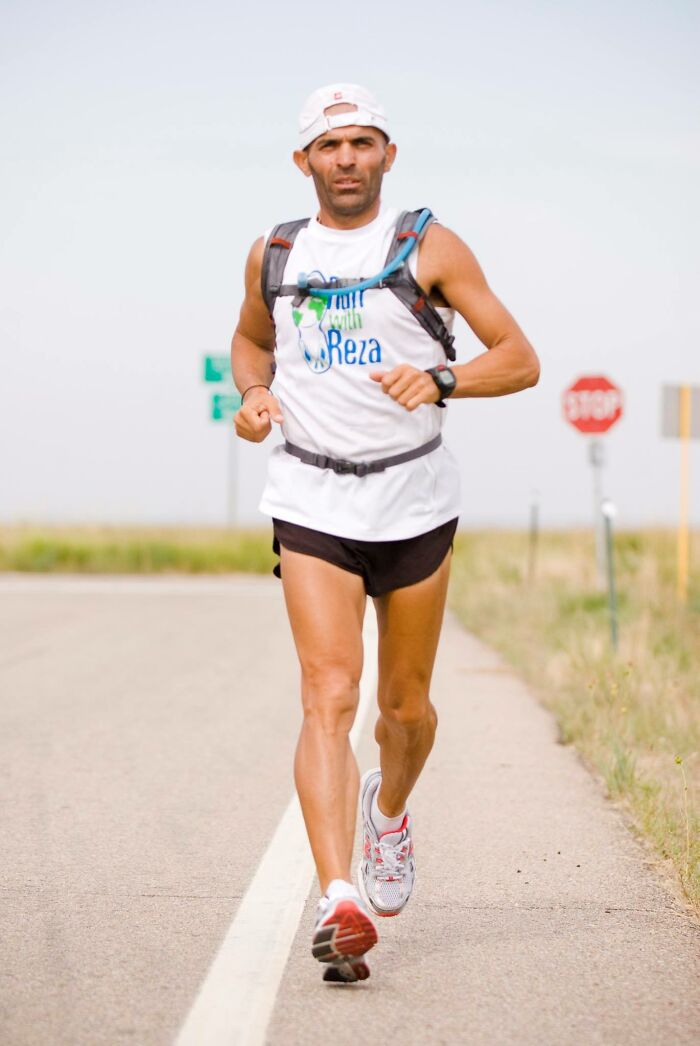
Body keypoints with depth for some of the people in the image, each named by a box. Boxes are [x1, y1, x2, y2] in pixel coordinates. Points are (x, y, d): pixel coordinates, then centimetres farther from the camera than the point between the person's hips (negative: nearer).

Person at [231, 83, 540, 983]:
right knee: (328, 696, -15)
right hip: (312, 503, 0)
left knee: (405, 705, 11)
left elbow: (520, 360, -4)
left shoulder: (429, 247, -1)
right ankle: (339, 902, -22)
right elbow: (251, 339, 27)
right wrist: (255, 393, 5)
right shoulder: (273, 256, 8)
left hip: (415, 501, 0)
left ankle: (390, 808, 45)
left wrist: (442, 379, -23)